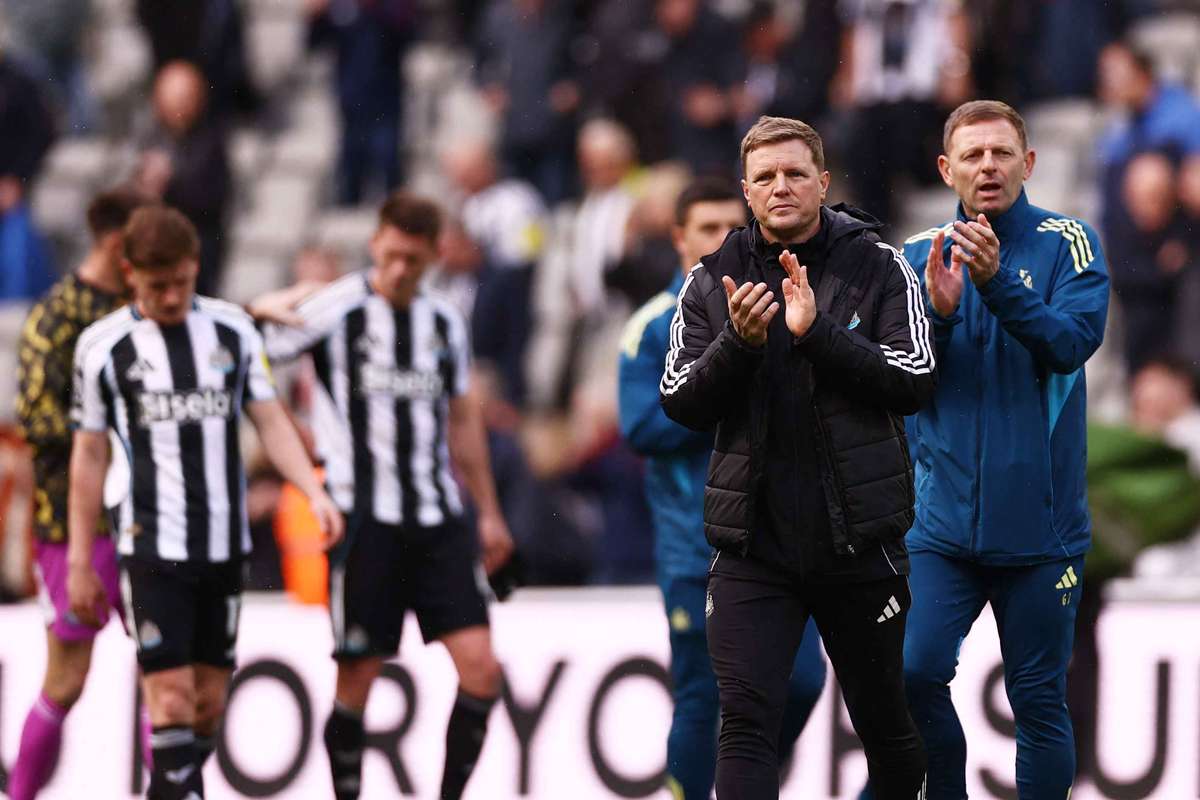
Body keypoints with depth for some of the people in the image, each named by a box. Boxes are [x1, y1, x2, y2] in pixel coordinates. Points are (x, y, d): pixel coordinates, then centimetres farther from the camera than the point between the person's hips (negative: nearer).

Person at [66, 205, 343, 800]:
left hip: (224, 545, 4)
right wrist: (79, 562, 4)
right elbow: (89, 455, 4)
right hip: (151, 545, -4)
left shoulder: (233, 330, 6)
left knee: (210, 699, 7)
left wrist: (314, 493, -11)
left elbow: (270, 421, 6)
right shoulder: (103, 345, -1)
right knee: (171, 694, -12)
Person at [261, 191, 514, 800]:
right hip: (362, 519, -4)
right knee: (357, 680, -2)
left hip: (437, 520, 4)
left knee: (481, 669, -6)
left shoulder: (445, 323, 12)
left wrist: (489, 513, 24)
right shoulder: (334, 311, -3)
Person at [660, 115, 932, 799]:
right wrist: (739, 343, -17)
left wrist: (816, 331, -19)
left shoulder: (877, 267, 0)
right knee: (746, 723, -12)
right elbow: (682, 405, 0)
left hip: (861, 538, -1)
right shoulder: (713, 282, 6)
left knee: (883, 718, 14)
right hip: (753, 547, 1)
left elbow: (916, 382, -10)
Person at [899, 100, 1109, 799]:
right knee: (916, 674, -12)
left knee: (1039, 702, 3)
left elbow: (1074, 341, -16)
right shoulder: (920, 256, 7)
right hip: (943, 523, 2)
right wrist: (938, 313, -16)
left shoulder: (1068, 244, -1)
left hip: (1039, 524, -2)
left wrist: (998, 281, -28)